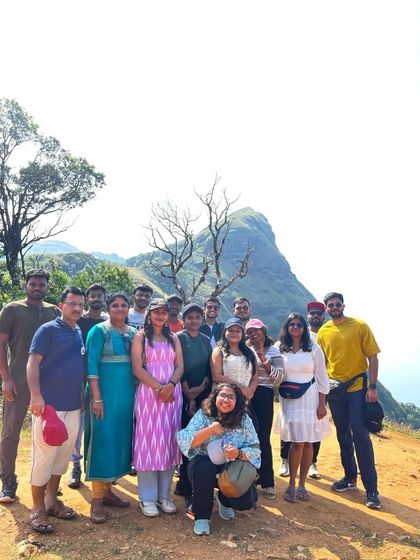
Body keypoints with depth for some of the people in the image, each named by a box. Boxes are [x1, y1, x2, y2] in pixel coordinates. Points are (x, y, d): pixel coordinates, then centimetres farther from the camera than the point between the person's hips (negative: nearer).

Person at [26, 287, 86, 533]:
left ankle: (52, 500, 29)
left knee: (62, 457, 15)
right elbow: (33, 362, -13)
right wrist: (36, 396, -22)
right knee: (43, 457, 1)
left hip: (73, 406, 6)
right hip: (48, 404, -6)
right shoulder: (48, 330, -7)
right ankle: (37, 509, 15)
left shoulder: (81, 333, 11)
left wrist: (85, 398, 15)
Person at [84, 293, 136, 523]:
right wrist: (97, 397, -17)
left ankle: (107, 490, 26)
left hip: (127, 393, 6)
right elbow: (91, 364, -12)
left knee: (120, 439, 12)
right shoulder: (99, 331, -7)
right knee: (102, 439, -2)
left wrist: (137, 391, 6)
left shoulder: (133, 332, 9)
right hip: (105, 391, -6)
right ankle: (97, 499, 9)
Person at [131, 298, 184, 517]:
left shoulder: (173, 338, 13)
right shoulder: (140, 337, 2)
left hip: (172, 394, 4)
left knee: (168, 441, 6)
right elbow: (137, 369, -6)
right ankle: (147, 497, 9)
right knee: (148, 440, -2)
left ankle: (164, 495, 16)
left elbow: (179, 366, 7)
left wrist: (170, 385, -12)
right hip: (148, 392, -3)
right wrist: (158, 388, -14)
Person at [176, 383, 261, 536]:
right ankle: (201, 517, -9)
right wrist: (211, 429, -27)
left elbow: (255, 449, -7)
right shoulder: (202, 415, -11)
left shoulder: (244, 420, -6)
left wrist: (239, 453, -28)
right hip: (205, 465, -2)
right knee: (204, 468, -35)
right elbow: (184, 441, -22)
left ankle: (224, 500, 22)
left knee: (245, 502, -18)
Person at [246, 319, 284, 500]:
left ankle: (267, 482, 11)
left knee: (263, 439, -1)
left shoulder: (273, 351, 3)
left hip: (264, 395, -3)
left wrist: (263, 360, -16)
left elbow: (280, 376, -8)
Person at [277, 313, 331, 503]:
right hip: (289, 400, 0)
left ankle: (301, 484, 18)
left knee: (307, 442, 5)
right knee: (297, 442, -4)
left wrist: (322, 404, -4)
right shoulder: (280, 350, 4)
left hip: (310, 399, 0)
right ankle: (292, 485, 10)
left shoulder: (314, 349, 1)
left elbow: (322, 378, 0)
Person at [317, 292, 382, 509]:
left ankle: (371, 489, 5)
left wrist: (372, 386, -12)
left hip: (358, 388, -3)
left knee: (361, 436, -5)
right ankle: (350, 477, 31)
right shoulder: (323, 332, 3)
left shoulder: (360, 326, -6)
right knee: (343, 435, 14)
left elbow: (372, 357, -6)